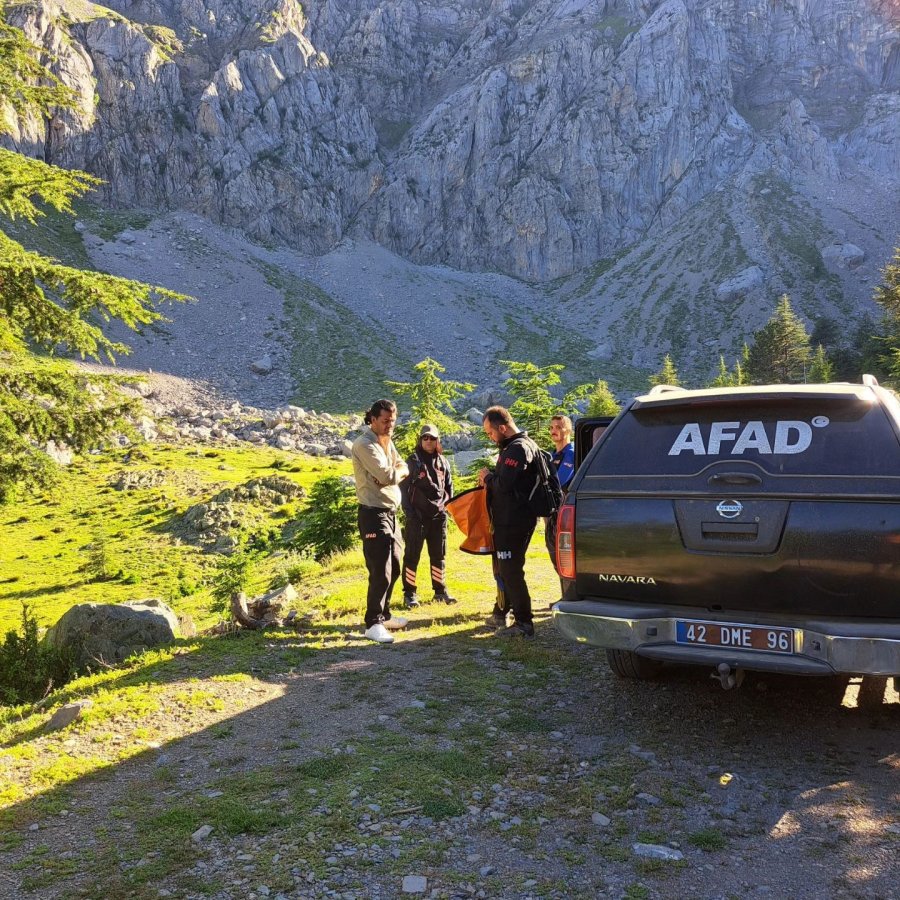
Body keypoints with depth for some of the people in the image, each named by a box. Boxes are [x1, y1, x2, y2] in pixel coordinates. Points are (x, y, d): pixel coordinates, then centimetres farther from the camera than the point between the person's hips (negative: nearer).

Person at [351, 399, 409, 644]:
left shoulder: (387, 442, 14)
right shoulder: (364, 444, -15)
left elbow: (404, 469, 7)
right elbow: (387, 476, -23)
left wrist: (394, 472, -13)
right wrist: (397, 472, -2)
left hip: (390, 513, 9)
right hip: (374, 514, -9)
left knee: (393, 568, 16)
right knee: (380, 572, -8)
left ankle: (383, 615, 28)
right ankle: (373, 624, 0)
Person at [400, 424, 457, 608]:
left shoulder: (442, 462, 10)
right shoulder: (413, 461, -4)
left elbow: (449, 486, 17)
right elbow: (403, 488, -5)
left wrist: (447, 505, 4)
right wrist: (409, 512, -11)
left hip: (438, 516, 5)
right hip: (417, 516, -4)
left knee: (439, 555, 12)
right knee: (412, 555, 0)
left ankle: (440, 590, 22)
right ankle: (409, 593, 7)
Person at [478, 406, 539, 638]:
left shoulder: (518, 448, -19)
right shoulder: (516, 446, 16)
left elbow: (504, 484, -26)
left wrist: (488, 477, -7)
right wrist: (490, 479, 3)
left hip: (514, 521, -11)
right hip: (508, 520, 11)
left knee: (510, 571, -6)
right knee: (502, 567, 21)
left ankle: (524, 623, 0)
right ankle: (501, 613, 35)